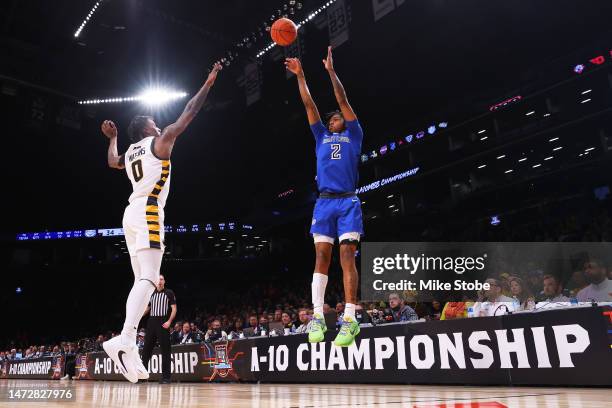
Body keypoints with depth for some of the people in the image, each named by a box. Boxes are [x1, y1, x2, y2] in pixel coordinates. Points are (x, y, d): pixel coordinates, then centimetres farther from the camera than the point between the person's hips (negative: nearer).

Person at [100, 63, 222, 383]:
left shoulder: (129, 151, 23)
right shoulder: (160, 141, 3)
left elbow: (113, 163, 44)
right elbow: (188, 114, 3)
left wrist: (111, 138, 56)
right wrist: (208, 83, 9)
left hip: (132, 214, 9)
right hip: (148, 214, -8)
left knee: (142, 280, 8)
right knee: (149, 279, -18)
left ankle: (128, 345, 3)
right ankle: (124, 339, -32)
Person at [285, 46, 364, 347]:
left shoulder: (353, 135, 16)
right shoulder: (321, 137, 23)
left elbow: (343, 101, 8)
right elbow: (309, 105, 19)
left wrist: (331, 71, 6)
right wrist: (300, 76, 15)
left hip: (348, 201, -3)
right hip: (324, 202, 3)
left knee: (347, 256, -10)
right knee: (321, 256, -4)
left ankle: (350, 319, -12)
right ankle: (317, 318, -4)